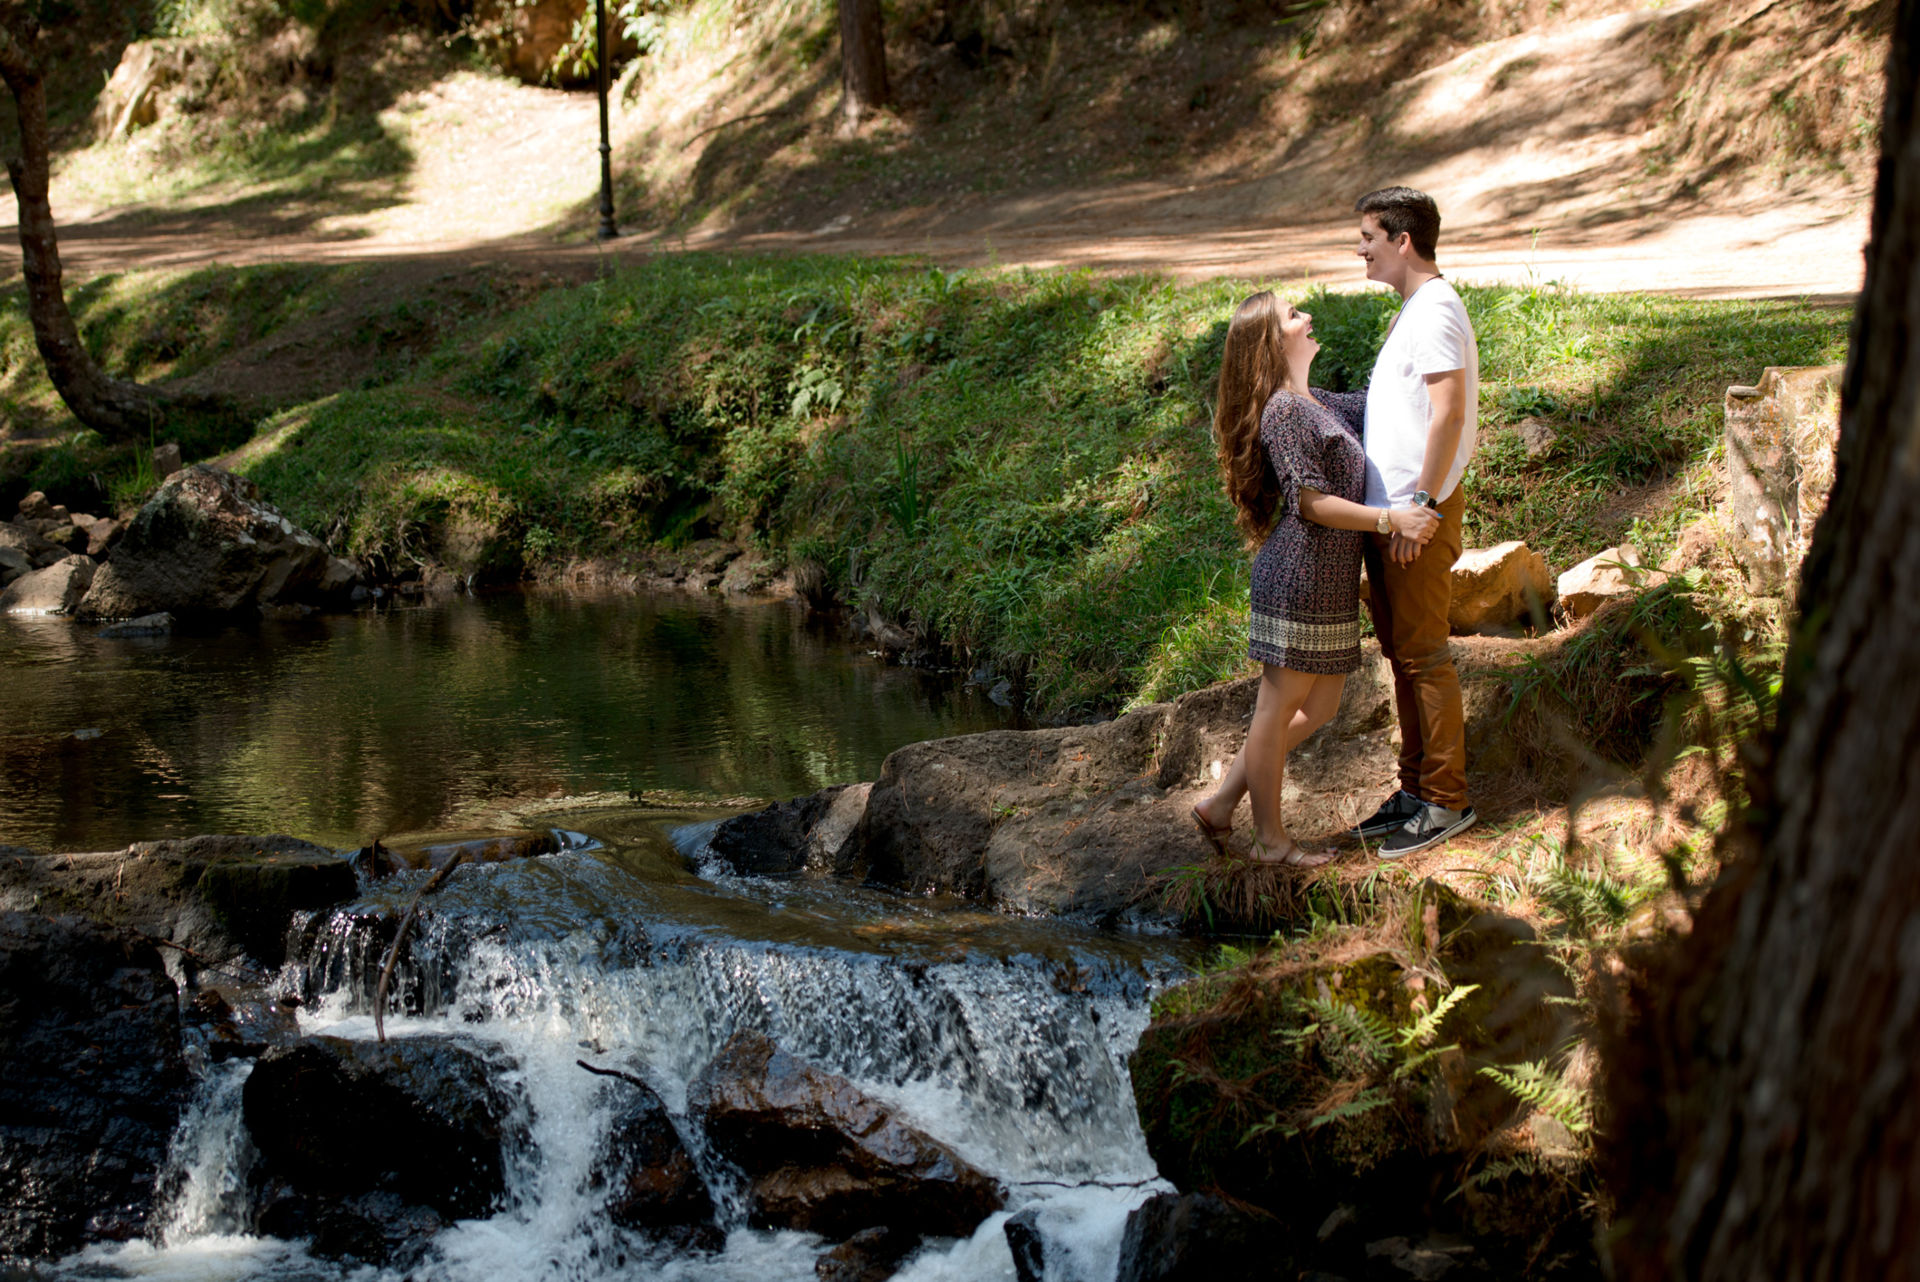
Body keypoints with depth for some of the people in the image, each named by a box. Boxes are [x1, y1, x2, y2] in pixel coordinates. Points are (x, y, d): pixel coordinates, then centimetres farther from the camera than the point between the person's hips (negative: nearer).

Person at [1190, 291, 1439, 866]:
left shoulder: (1318, 404, 15)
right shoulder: (1283, 411, -14)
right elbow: (1311, 502, -18)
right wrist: (1389, 519, -20)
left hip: (1329, 582, 10)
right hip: (1298, 580, -10)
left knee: (1317, 707, 15)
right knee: (1278, 708, 2)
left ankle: (1221, 802, 23)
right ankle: (1270, 839, 13)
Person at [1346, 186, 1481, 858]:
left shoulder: (1435, 311, -15)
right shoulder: (1413, 310, 17)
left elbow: (1449, 412, -23)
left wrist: (1421, 506, -24)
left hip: (1419, 512, -10)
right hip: (1390, 511, 10)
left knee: (1423, 656, -5)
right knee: (1400, 653, 14)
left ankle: (1445, 801, 1)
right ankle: (1416, 789, 22)